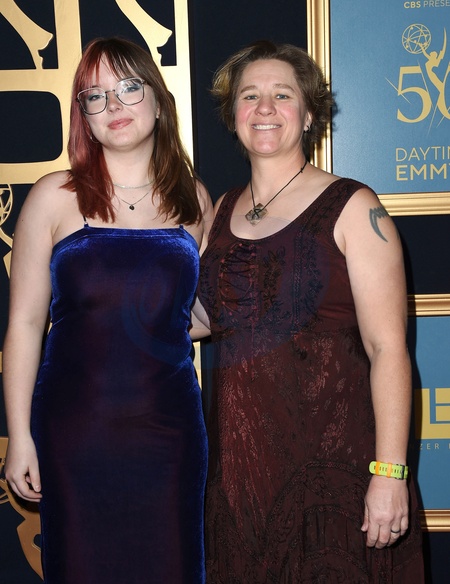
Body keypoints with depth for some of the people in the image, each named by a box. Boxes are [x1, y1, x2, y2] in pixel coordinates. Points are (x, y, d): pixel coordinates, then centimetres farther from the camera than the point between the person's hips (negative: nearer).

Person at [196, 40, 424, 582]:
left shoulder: (350, 208, -7)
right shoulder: (222, 210, 9)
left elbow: (387, 347, -12)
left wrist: (390, 472, -18)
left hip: (331, 458, -5)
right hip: (240, 459, 5)